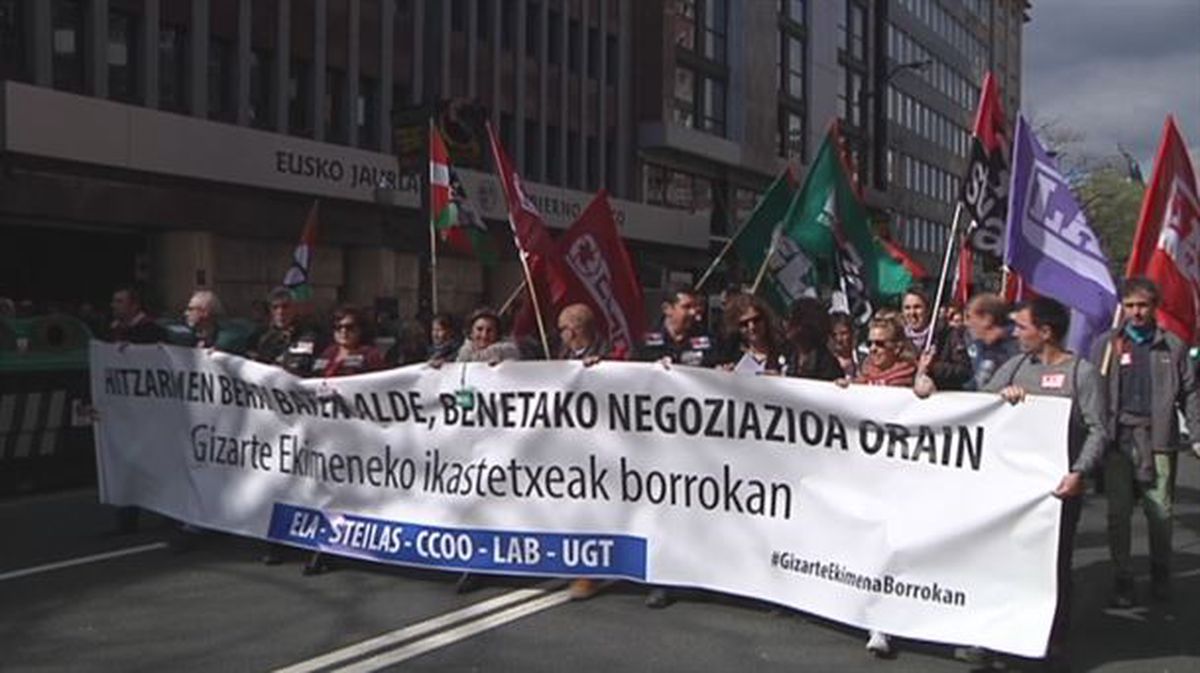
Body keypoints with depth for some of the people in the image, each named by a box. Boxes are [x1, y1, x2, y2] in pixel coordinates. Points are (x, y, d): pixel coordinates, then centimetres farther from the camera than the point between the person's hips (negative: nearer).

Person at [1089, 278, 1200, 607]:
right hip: (1117, 439, 0)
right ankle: (1122, 579, 15)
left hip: (1158, 439, 0)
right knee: (1118, 513, 4)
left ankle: (1161, 574, 26)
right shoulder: (1105, 345, 8)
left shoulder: (1172, 346, 8)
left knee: (1161, 511, 4)